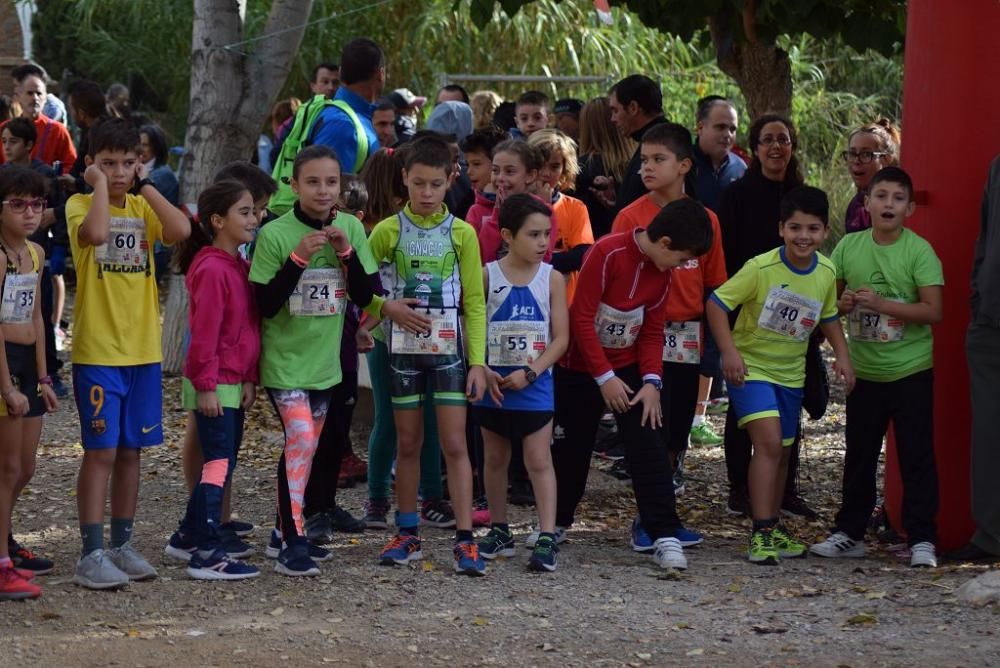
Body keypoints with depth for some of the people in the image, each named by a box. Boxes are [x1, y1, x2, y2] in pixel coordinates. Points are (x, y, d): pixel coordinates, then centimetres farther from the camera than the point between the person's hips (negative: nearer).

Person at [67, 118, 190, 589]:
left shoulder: (143, 207, 9)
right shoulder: (80, 205, -5)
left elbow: (181, 231, -12)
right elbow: (96, 232, -29)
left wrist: (144, 185, -7)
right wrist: (100, 183, -17)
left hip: (143, 351, 5)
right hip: (97, 353, -5)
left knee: (130, 451, 11)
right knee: (100, 451, -6)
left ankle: (122, 546, 21)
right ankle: (91, 555, -3)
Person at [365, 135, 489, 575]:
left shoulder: (461, 234, 0)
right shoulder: (388, 232, 0)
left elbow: (474, 303, 1)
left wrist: (477, 361, -4)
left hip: (448, 351, -1)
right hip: (403, 349, 1)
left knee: (454, 444, -4)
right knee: (408, 443, 9)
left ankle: (465, 540, -5)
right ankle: (407, 535, 17)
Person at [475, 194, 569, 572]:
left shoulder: (552, 279, -2)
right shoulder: (487, 276, -2)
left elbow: (561, 338, -4)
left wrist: (530, 373, -14)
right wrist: (484, 372, -12)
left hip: (534, 386, -1)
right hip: (494, 386, 1)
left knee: (539, 461, -4)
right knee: (495, 459, 12)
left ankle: (547, 538, -7)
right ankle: (499, 531, 24)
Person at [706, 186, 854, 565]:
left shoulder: (826, 272, -4)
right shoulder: (761, 268, -21)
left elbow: (829, 317, 13)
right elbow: (716, 304, -17)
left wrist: (842, 355, 0)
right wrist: (729, 351, -27)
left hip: (791, 373, 6)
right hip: (751, 367, -6)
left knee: (782, 452, 15)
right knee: (769, 442, -21)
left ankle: (773, 527, 31)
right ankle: (761, 534, -19)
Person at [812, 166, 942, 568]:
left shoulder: (919, 251, -10)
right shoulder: (849, 247, 2)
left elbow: (933, 311, -16)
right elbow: (830, 298, 12)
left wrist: (881, 304, -22)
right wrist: (842, 304, -11)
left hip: (910, 370, -4)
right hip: (864, 371, 4)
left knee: (916, 456, -2)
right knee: (859, 455, 13)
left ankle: (921, 539, 2)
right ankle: (849, 534, 22)